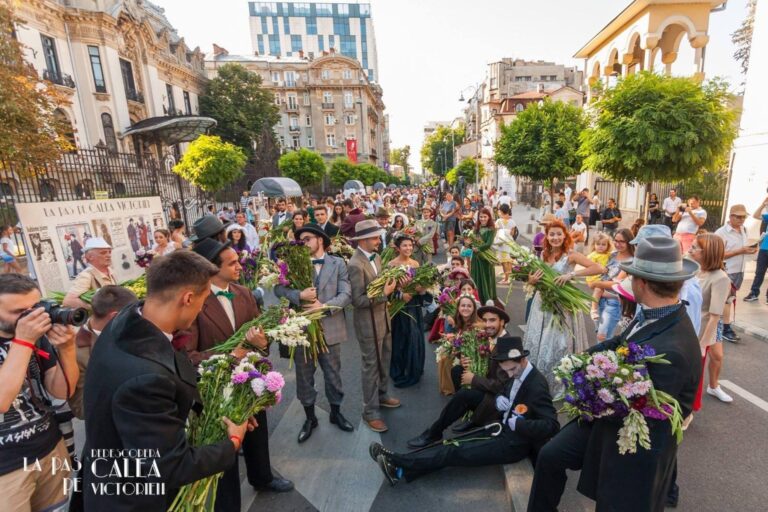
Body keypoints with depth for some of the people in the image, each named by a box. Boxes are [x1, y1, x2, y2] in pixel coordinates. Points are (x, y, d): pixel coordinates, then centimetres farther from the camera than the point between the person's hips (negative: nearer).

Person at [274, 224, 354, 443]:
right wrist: (299, 295, -23)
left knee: (333, 374, 15)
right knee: (304, 377, 14)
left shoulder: (338, 264, 0)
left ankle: (336, 412, 39)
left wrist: (325, 307, -20)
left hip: (329, 328, -1)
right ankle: (310, 417, 35)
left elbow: (346, 294, -8)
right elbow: (278, 288, -7)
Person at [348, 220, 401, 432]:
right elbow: (357, 300, -25)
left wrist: (390, 285, -6)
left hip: (383, 318, 8)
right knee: (371, 366, 6)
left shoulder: (376, 257, 4)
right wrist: (384, 293, -24)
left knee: (384, 362, 22)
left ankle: (382, 395, 44)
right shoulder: (356, 265, -24)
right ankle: (370, 411, 24)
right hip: (368, 323, -8)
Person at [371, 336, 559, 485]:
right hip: (505, 430, 8)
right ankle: (402, 468, -6)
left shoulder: (536, 385, -25)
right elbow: (504, 393, 15)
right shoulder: (518, 374, 1)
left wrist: (518, 423, -29)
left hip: (514, 443, -8)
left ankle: (398, 464, -12)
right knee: (456, 444, -3)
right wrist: (500, 399, -7)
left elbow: (552, 425, -29)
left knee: (457, 452, -14)